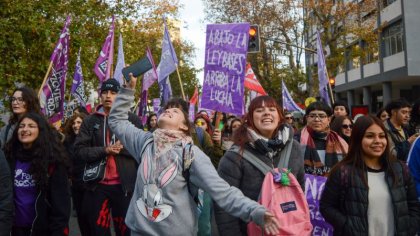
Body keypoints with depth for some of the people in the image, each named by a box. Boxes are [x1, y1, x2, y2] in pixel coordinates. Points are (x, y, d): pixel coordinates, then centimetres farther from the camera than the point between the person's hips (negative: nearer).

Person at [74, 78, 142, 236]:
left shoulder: (132, 119, 1)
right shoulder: (90, 121, 7)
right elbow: (79, 150, -2)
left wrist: (121, 148, -17)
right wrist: (104, 150, -15)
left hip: (124, 185, -2)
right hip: (97, 185, 2)